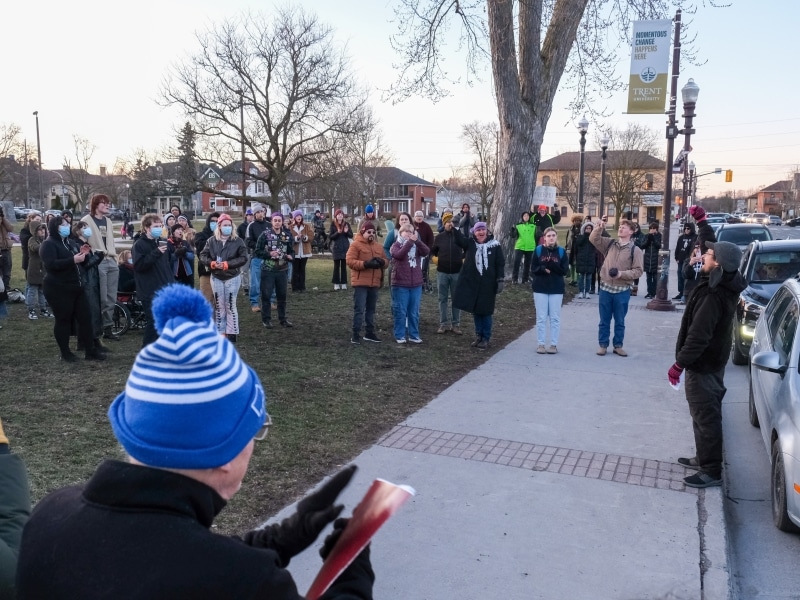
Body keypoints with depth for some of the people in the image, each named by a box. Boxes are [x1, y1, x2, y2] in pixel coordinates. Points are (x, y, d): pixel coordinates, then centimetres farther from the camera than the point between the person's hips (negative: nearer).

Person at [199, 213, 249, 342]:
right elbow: (202, 256, 2)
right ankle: (221, 332, 19)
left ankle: (231, 333, 9)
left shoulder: (238, 241, -7)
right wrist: (212, 263, -16)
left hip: (232, 278, -3)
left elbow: (243, 258, -12)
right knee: (219, 306, 10)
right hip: (216, 278, 3)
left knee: (230, 306, 1)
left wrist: (227, 264, -19)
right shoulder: (211, 241, 0)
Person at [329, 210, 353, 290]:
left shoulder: (346, 224, 3)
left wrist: (347, 232, -17)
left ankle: (343, 283, 8)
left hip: (345, 247, 1)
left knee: (344, 266, 4)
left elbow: (351, 235, 3)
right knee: (336, 266, 2)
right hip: (336, 247, -1)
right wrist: (337, 233, -21)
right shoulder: (333, 224, -1)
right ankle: (336, 283, 6)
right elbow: (330, 236, -4)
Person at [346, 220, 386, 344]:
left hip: (374, 283, 6)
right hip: (360, 283, -6)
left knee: (371, 309, 13)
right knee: (359, 309, -6)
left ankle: (369, 332, 22)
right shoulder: (355, 244, -4)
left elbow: (386, 261, 17)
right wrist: (366, 264, -22)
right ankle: (355, 334, 0)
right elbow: (350, 261, -13)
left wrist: (382, 262, -8)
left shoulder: (378, 246, 15)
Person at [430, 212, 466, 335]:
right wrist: (434, 257, -2)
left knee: (456, 299, 6)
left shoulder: (458, 235, -1)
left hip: (457, 272, -1)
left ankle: (456, 324, 13)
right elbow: (432, 250, 14)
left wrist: (464, 259, -21)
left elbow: (467, 247, -11)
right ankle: (444, 323, 13)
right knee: (442, 299, 6)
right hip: (442, 272, 1)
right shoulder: (439, 237, 4)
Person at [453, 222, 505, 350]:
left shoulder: (494, 245, -3)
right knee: (475, 310, 10)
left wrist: (500, 280, -7)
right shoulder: (470, 243, 2)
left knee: (486, 311, 4)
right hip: (471, 282, 3)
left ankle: (486, 338, 15)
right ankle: (478, 335, 23)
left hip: (488, 283, -2)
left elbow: (500, 264, -2)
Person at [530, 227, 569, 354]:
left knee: (555, 318, 4)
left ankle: (554, 344, 10)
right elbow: (533, 269, 1)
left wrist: (553, 265, -21)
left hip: (556, 289, 0)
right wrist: (542, 269, -20)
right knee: (541, 318, 3)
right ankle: (540, 344, 9)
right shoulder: (538, 250, 2)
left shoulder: (562, 252, 2)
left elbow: (565, 271, -4)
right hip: (540, 288, 0)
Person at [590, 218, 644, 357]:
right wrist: (599, 228, -15)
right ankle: (603, 345, 18)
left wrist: (622, 274, -19)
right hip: (605, 288, 2)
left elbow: (638, 271, -7)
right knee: (604, 320, 9)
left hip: (623, 290, -2)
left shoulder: (635, 250, -4)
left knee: (619, 321, 9)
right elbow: (593, 239, 1)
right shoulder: (609, 243, 6)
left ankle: (618, 345, 21)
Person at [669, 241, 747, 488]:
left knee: (705, 416, -1)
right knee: (706, 413, 20)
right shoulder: (724, 285, 1)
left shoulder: (713, 295, -28)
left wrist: (680, 363, -22)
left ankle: (711, 471, 8)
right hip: (712, 360, 10)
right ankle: (704, 458, 34)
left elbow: (698, 336, -29)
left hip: (703, 365, -10)